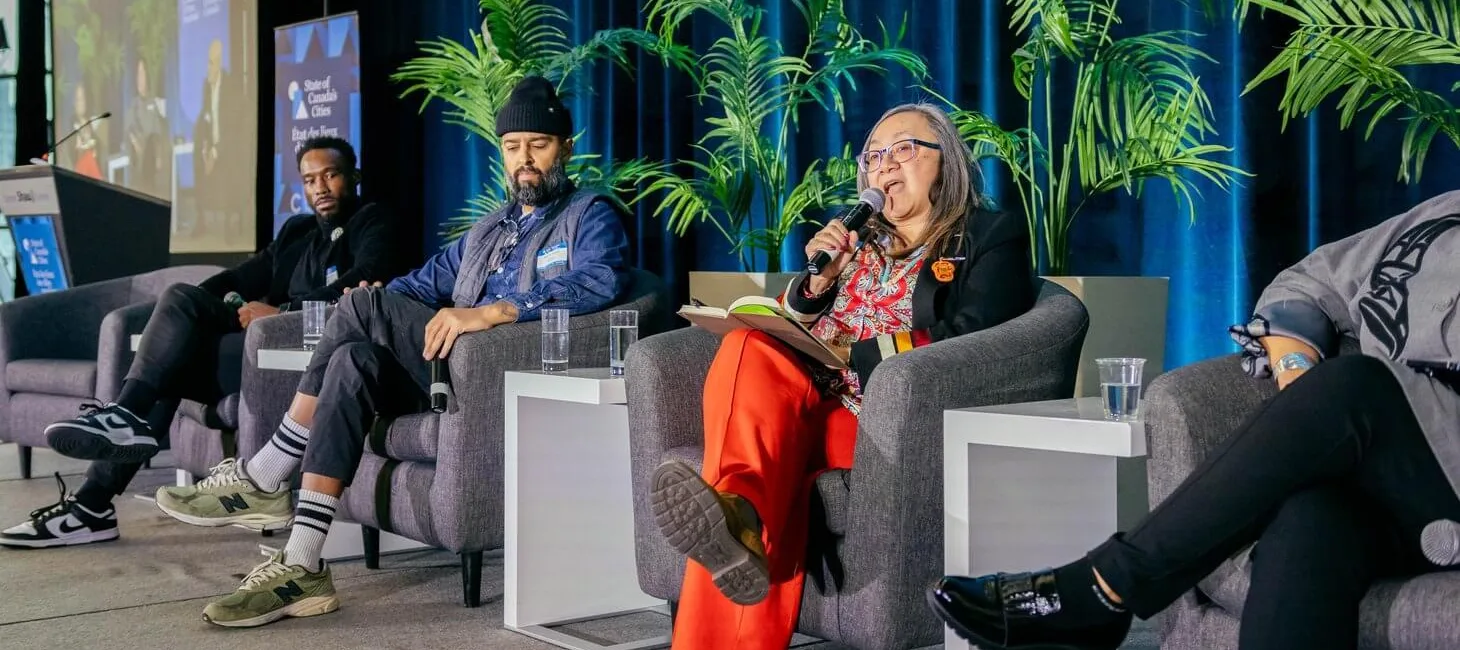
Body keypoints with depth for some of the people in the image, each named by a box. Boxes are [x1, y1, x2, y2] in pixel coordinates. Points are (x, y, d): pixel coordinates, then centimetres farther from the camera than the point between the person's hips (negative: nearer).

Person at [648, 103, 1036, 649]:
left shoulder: (993, 238, 10)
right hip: (813, 408, 5)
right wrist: (818, 282, 3)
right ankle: (738, 511, -50)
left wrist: (852, 353, -11)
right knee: (750, 347, -29)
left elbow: (966, 350, -6)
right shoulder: (857, 241, 26)